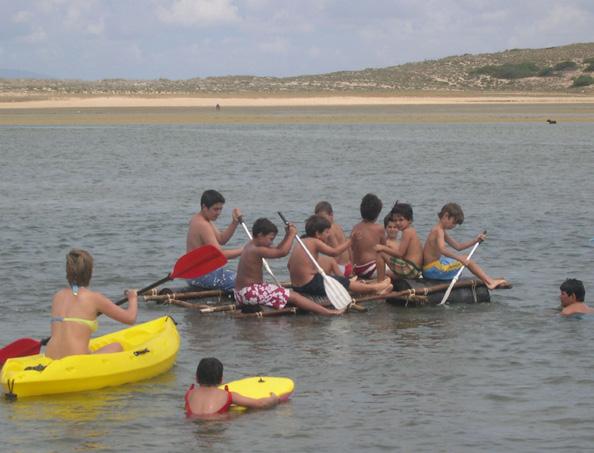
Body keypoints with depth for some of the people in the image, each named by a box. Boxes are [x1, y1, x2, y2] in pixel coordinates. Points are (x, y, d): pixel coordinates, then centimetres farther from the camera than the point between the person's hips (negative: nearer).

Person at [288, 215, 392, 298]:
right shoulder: (314, 242, -11)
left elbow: (289, 265, 15)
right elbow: (334, 252, -18)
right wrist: (350, 241, -12)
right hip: (312, 285, -8)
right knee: (345, 282, 4)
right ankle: (375, 288, 12)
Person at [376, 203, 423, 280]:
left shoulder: (407, 231, -12)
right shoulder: (412, 231, 17)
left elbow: (400, 253, -18)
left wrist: (383, 248, -13)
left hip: (409, 270, -10)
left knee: (380, 253, -6)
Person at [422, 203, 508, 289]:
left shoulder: (442, 231, 16)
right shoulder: (438, 231, -17)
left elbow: (458, 246, 18)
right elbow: (442, 249, -36)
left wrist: (475, 240, 7)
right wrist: (459, 258, -46)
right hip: (432, 270, -11)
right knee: (468, 261, -10)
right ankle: (490, 282, -8)